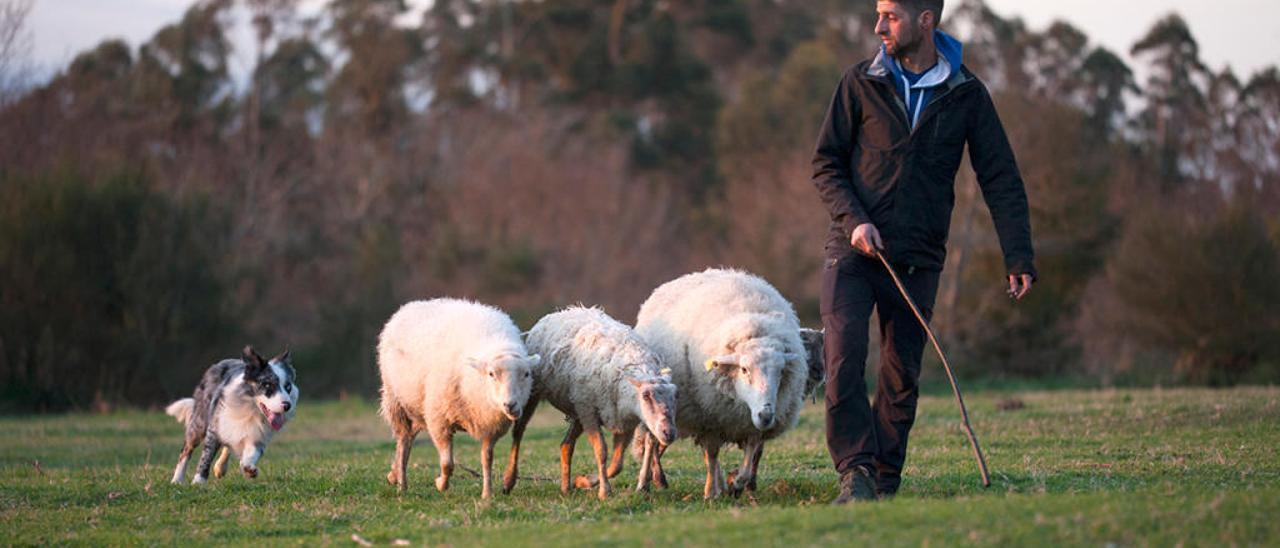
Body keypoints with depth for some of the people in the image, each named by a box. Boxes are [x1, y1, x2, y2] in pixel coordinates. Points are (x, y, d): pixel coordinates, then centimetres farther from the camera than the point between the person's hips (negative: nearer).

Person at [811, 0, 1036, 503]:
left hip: (917, 262, 1)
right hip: (853, 253, -1)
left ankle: (885, 482, 14)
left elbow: (1001, 181, 4)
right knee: (844, 360, -17)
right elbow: (825, 163, 5)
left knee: (901, 377, 4)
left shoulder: (967, 96, 3)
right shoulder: (861, 83, 2)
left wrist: (1018, 258, -5)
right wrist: (854, 221, -11)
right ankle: (855, 475, -16)